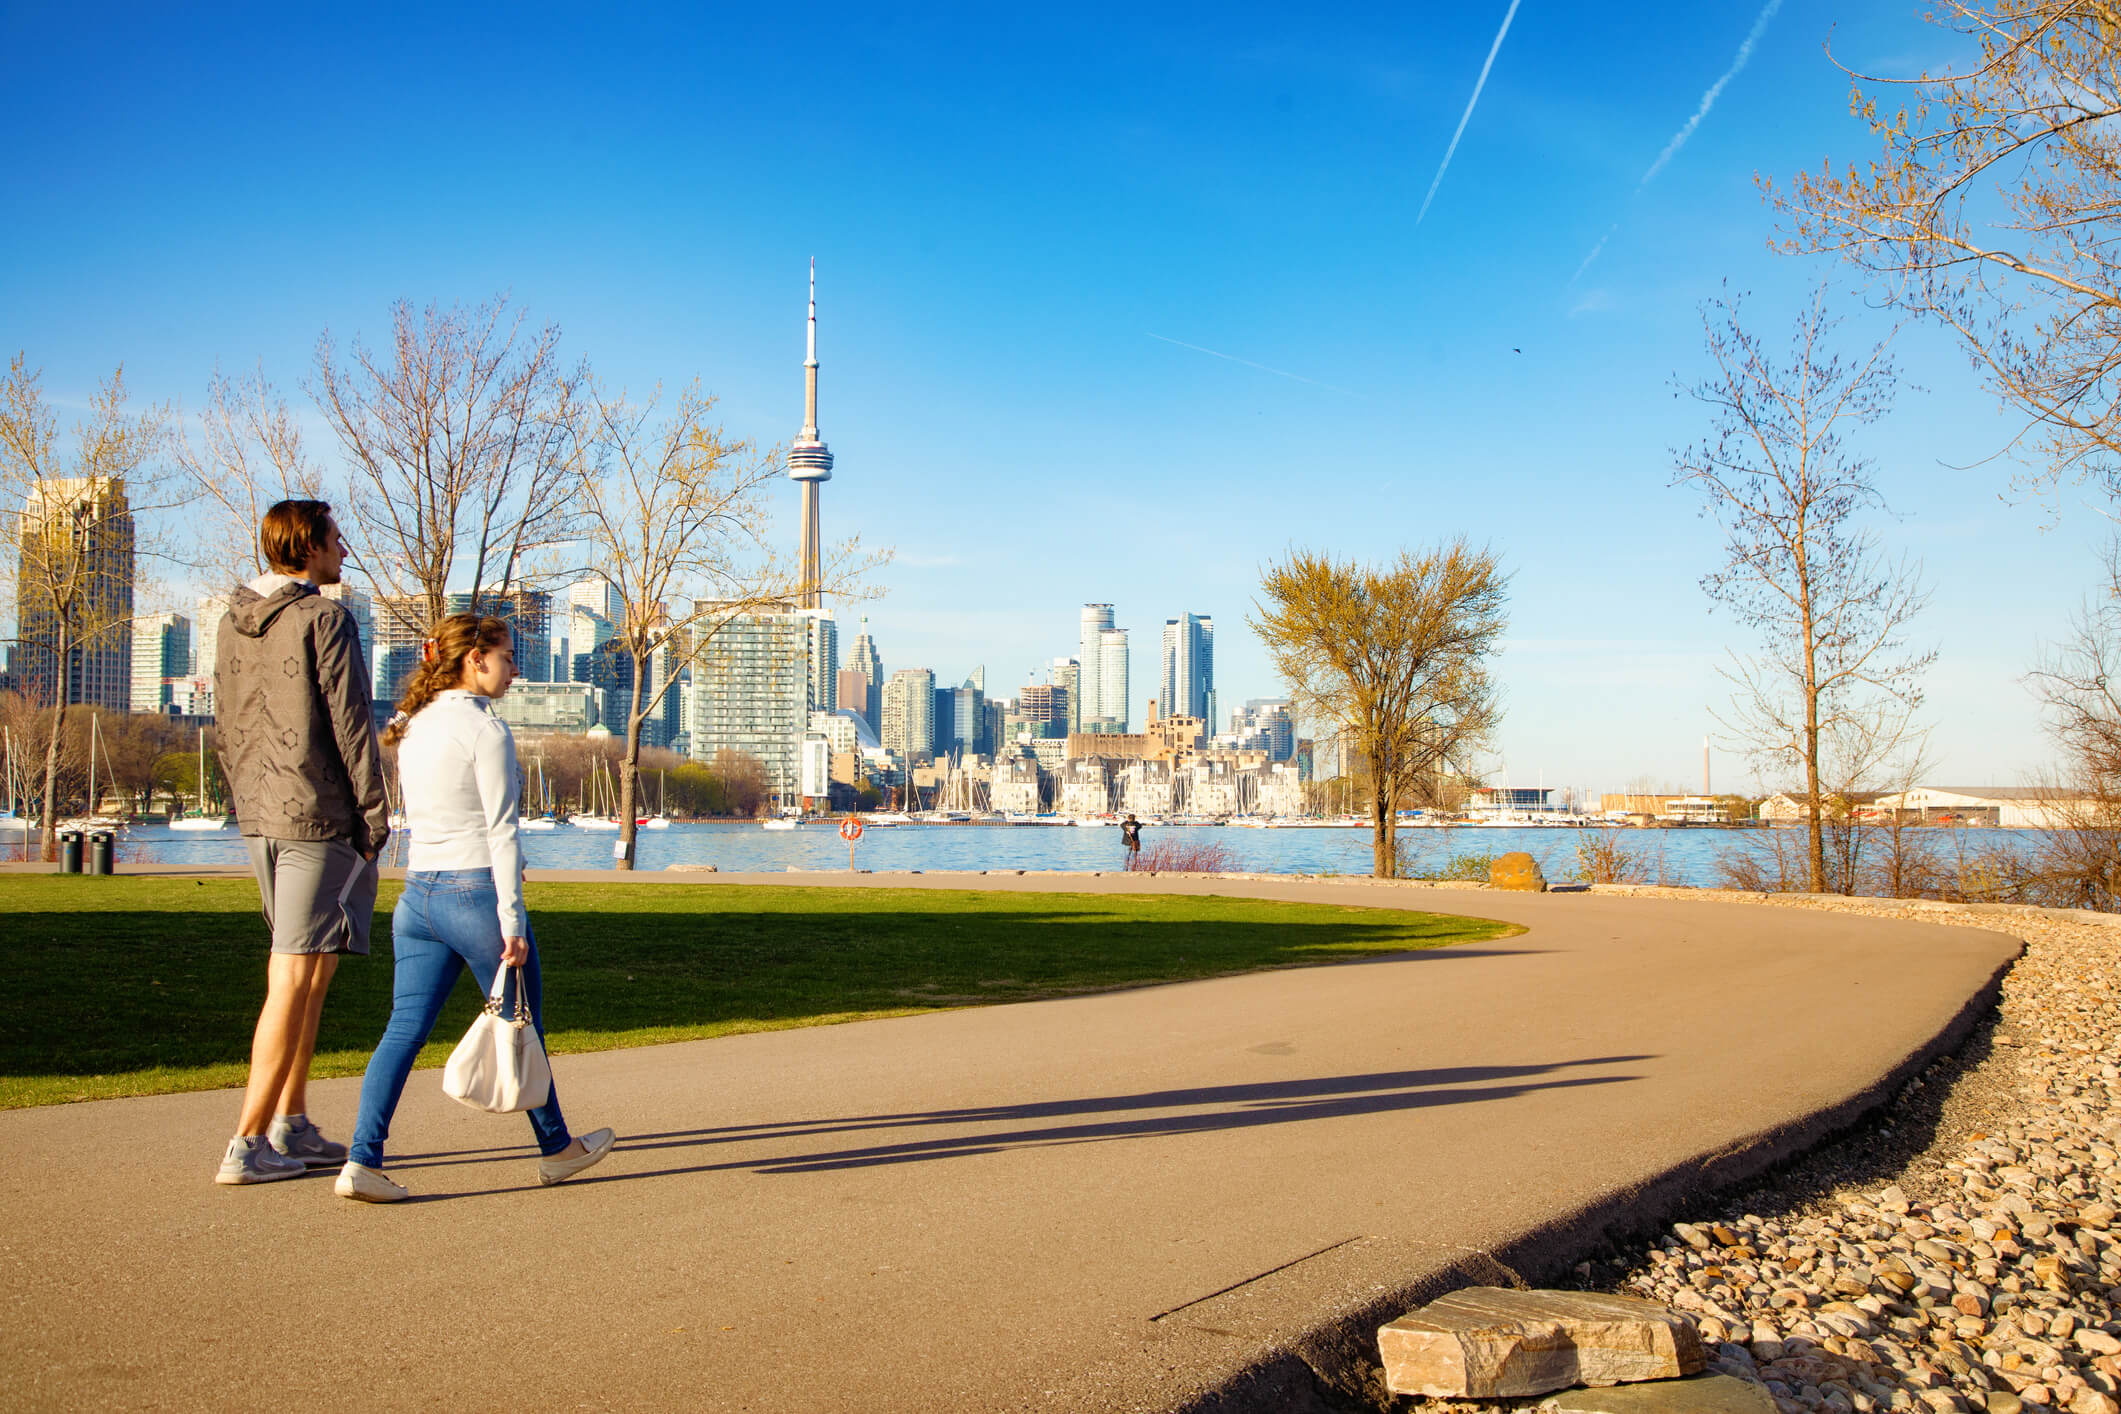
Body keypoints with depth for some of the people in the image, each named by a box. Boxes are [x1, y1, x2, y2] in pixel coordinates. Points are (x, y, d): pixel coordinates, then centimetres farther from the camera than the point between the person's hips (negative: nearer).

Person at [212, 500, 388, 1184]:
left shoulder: (234, 622, 12)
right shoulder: (323, 619, -12)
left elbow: (227, 730, 16)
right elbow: (350, 725, -13)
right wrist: (374, 818, -8)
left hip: (260, 819, 8)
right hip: (320, 818, -8)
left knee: (309, 972, 17)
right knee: (294, 979, -4)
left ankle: (291, 1127, 21)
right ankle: (247, 1144, -3)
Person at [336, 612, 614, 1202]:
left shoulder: (411, 727, 12)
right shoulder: (486, 729, -12)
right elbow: (501, 830, -15)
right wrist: (511, 920, -15)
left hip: (417, 894, 7)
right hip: (477, 893, -7)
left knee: (404, 1028, 5)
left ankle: (363, 1159, -5)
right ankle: (556, 1147, 24)